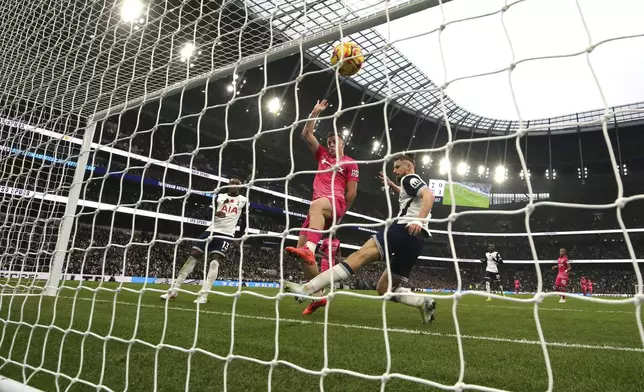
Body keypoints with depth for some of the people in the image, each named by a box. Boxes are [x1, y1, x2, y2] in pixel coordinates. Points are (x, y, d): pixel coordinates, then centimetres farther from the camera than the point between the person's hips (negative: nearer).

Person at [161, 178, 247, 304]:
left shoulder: (244, 200, 5)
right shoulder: (219, 196, 10)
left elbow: (245, 220, 10)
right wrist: (215, 212, -21)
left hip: (226, 234, -3)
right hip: (211, 230, 3)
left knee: (215, 261, -17)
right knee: (192, 257, -1)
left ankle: (203, 296, -17)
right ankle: (174, 290, 7)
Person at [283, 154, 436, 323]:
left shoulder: (409, 178, 7)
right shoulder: (416, 184, 35)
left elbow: (429, 195, -13)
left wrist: (419, 220, -27)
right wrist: (391, 184, 46)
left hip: (405, 229, -10)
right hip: (416, 239, 10)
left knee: (361, 255, -26)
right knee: (384, 288, 9)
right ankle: (423, 301, -9)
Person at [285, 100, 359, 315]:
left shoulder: (350, 163, 10)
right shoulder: (322, 155, 25)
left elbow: (352, 192, 6)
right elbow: (306, 134, 22)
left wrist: (339, 214, 7)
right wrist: (315, 112, 20)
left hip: (336, 202, -6)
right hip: (319, 206, 6)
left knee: (315, 206, -43)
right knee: (301, 249, -6)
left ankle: (309, 249, -60)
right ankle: (317, 296, 1)